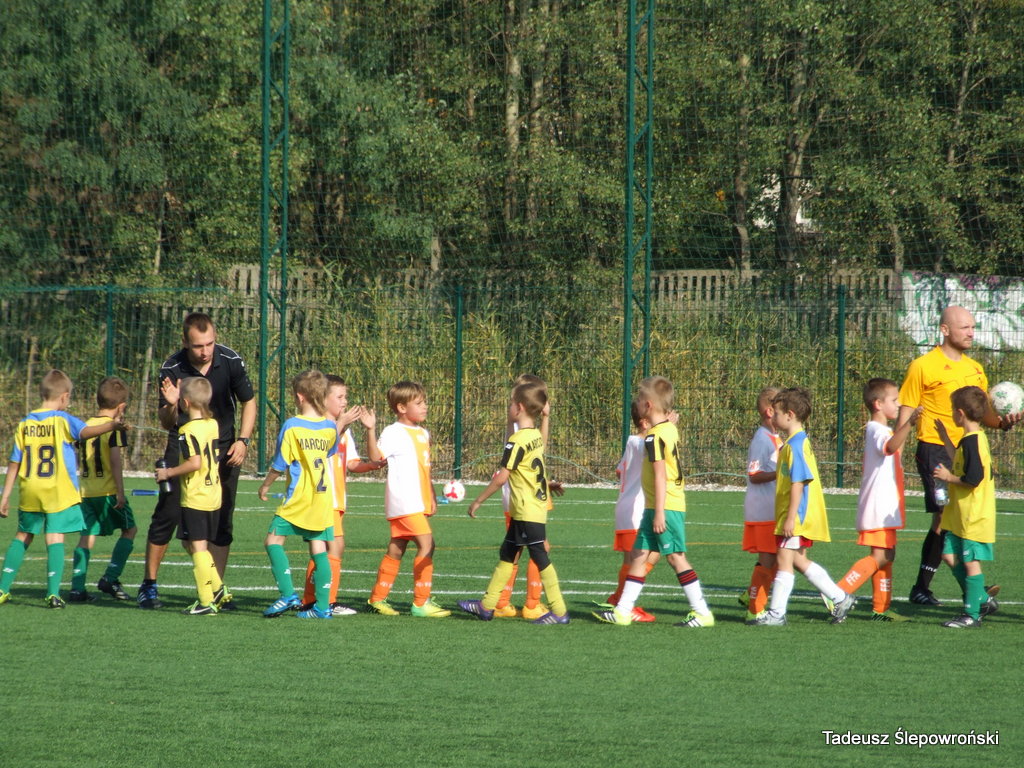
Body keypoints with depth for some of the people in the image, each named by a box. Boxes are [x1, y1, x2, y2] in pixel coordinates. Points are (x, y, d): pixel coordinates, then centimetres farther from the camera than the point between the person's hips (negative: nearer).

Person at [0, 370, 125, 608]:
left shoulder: (25, 424, 7)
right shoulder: (62, 420, -6)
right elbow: (85, 431, -27)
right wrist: (111, 426, -42)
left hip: (30, 491, 4)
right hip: (58, 491, -4)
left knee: (23, 537, 17)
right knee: (55, 538, -4)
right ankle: (53, 593, -14)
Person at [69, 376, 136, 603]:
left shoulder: (85, 426, 9)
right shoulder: (115, 428, -9)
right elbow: (115, 461, -17)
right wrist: (120, 491, -17)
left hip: (86, 491, 5)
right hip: (108, 490, -5)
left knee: (87, 537, 6)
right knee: (129, 529, 12)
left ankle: (77, 588, -4)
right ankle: (110, 578, 3)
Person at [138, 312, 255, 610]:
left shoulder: (231, 361, -12)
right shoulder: (172, 369, -17)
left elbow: (248, 403, 3)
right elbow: (166, 424, -11)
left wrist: (242, 441, -8)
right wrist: (171, 406, -33)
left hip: (223, 448, 1)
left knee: (221, 520, -2)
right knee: (167, 515, -4)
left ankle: (217, 589, 5)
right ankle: (149, 584, 7)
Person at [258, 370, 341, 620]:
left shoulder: (292, 427, -11)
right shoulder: (330, 427, 4)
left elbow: (280, 465, -7)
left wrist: (265, 486, 8)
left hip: (298, 498, -5)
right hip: (323, 499, 5)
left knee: (273, 541, 2)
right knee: (318, 550, 6)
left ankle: (288, 595, -9)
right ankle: (323, 606, 3)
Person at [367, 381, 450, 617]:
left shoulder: (423, 434, 18)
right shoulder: (393, 433, -8)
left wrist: (432, 497, 20)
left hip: (418, 502, 9)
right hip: (403, 501, -9)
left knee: (396, 550, 12)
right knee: (426, 544, -14)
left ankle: (377, 598, 19)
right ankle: (421, 602, -13)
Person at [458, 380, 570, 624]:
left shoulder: (517, 441, -18)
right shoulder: (536, 436, 9)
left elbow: (501, 477, -19)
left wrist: (478, 501, -12)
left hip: (527, 512, -10)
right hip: (537, 508, 10)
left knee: (540, 557, -6)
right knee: (507, 555, 16)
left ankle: (559, 611, -5)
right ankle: (486, 606, 23)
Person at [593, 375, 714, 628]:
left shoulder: (655, 436, -16)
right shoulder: (671, 429, 12)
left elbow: (660, 475, -19)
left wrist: (659, 512, -19)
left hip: (664, 506, -10)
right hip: (655, 507, 10)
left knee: (676, 557, -6)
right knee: (638, 554, 11)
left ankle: (702, 612, -4)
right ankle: (623, 610, 13)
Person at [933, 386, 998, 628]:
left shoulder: (972, 442, -19)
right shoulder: (971, 440, 13)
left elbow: (973, 478, -26)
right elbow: (960, 465, 28)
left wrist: (949, 477, -12)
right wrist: (946, 440, 32)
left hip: (973, 517, -10)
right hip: (960, 516, 10)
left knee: (970, 562, -4)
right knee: (950, 555, 12)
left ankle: (972, 615, 0)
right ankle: (982, 600, 18)